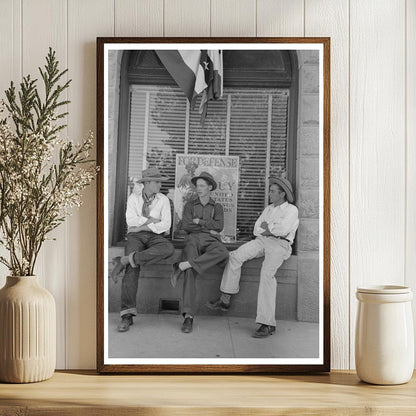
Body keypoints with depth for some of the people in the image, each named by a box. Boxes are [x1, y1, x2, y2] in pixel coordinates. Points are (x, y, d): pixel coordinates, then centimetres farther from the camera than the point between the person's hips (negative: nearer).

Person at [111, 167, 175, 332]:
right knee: (132, 269, -30)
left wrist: (143, 226, -11)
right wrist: (152, 220, -5)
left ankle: (125, 260, -34)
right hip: (135, 237, -1)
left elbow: (166, 225, -4)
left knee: (168, 249, -37)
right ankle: (127, 315, -33)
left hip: (154, 236, 1)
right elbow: (131, 220, -6)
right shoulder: (134, 198, 9)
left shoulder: (163, 200, 8)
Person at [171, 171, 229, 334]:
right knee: (191, 272, -31)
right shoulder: (190, 205, 21)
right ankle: (188, 316, -39)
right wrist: (208, 228, 0)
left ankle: (182, 266, -39)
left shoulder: (217, 207, 21)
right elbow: (185, 225, 5)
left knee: (223, 253, -39)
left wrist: (199, 221, 1)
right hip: (193, 239, -1)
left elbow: (219, 226, 3)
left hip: (211, 241, 1)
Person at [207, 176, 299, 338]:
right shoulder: (268, 209, 28)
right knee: (235, 256, -16)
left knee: (267, 273, -30)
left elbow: (283, 229, -12)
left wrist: (267, 226, 4)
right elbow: (257, 230, 18)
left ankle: (267, 323, -32)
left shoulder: (291, 210, 6)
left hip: (280, 245, -7)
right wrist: (272, 229, 1)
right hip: (262, 241, 7)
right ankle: (225, 299, -13)